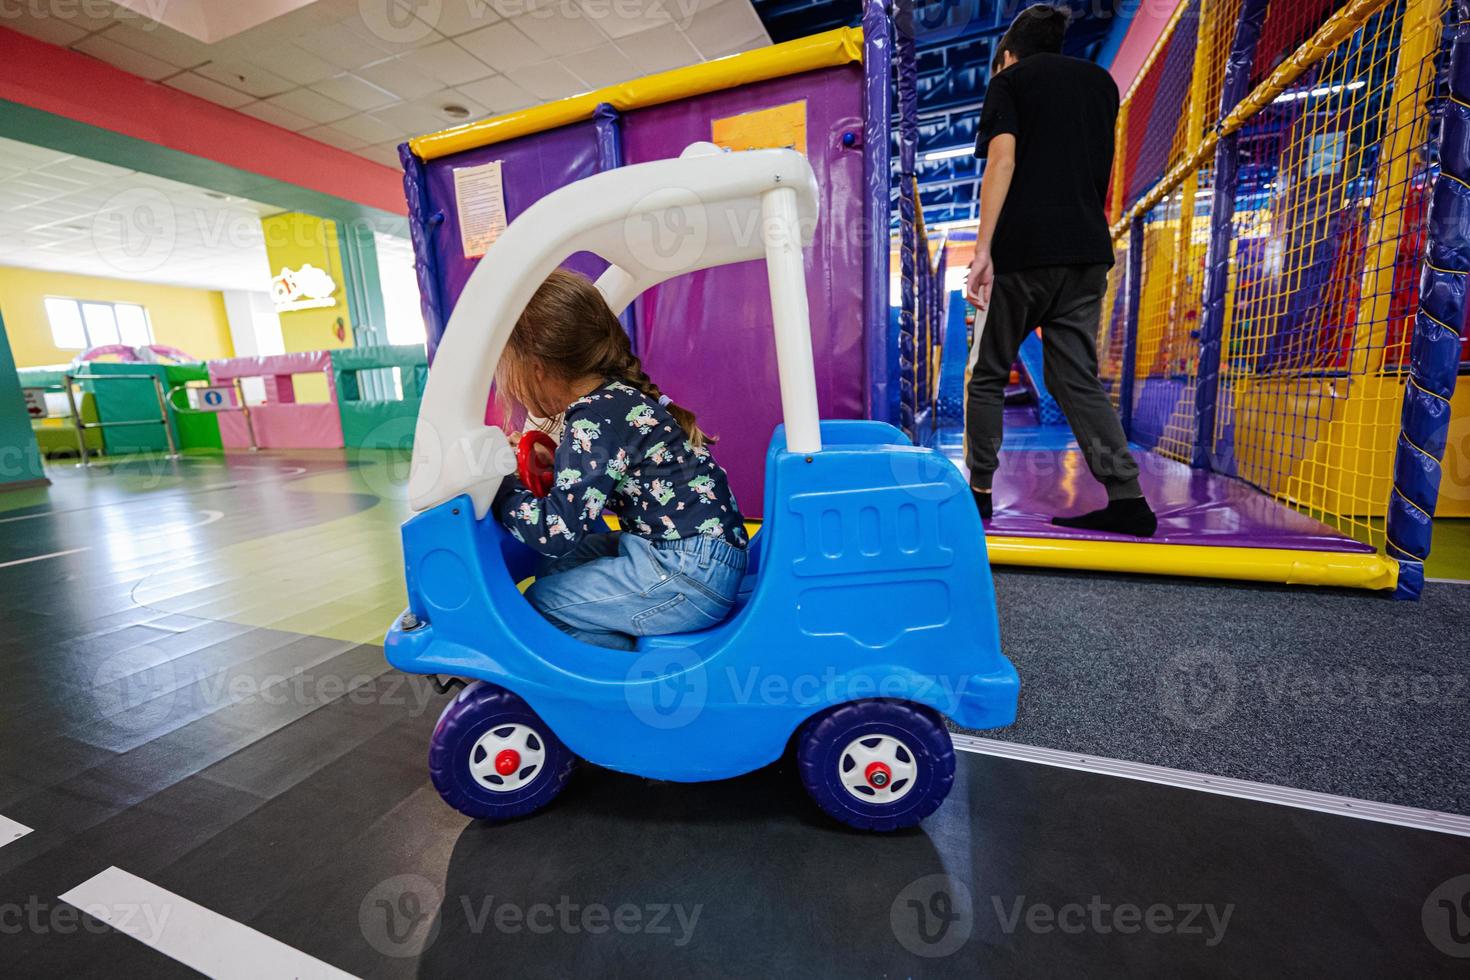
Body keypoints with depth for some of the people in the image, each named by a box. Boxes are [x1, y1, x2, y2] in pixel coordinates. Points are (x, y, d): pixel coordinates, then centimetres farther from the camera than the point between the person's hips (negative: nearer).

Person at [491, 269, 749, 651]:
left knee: (540, 601, -1)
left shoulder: (595, 419, -18)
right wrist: (550, 464, 14)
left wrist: (499, 483, -5)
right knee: (554, 568, 15)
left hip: (691, 574, -10)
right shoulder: (619, 394, 10)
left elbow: (557, 531, -19)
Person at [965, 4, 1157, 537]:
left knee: (988, 374, 5)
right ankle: (1128, 499, -5)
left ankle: (979, 490, 7)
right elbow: (1098, 170, 27)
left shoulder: (1009, 81, 7)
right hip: (1088, 251, 5)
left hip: (1023, 250, -5)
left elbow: (1002, 162, -10)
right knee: (1077, 378, 4)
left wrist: (982, 249, -19)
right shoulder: (1102, 82, 24)